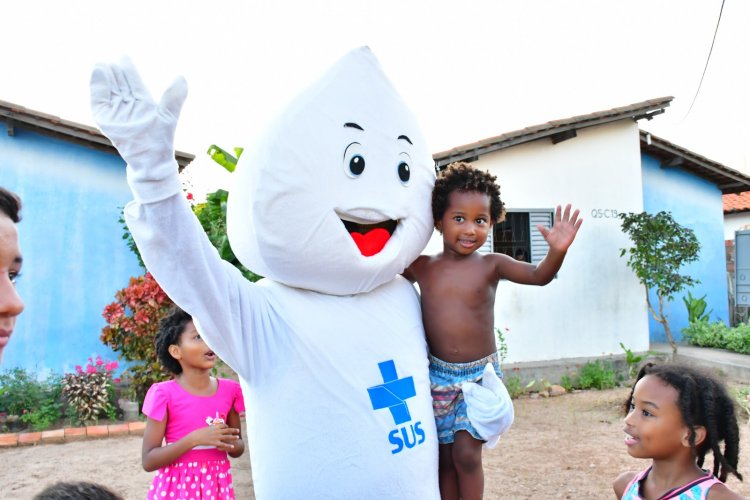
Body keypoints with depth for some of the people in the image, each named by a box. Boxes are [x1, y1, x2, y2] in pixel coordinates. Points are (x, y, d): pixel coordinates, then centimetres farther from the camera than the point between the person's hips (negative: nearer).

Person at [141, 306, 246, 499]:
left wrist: (232, 444, -13)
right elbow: (149, 461, -13)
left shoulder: (229, 390, -3)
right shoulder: (165, 394, -13)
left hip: (217, 484, 3)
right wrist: (194, 439, -24)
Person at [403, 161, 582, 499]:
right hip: (438, 375, 2)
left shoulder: (491, 265, -7)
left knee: (466, 452, -4)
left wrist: (557, 251, -34)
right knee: (444, 458, 11)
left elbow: (539, 276, -16)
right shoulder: (419, 267, -2)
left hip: (480, 373, -2)